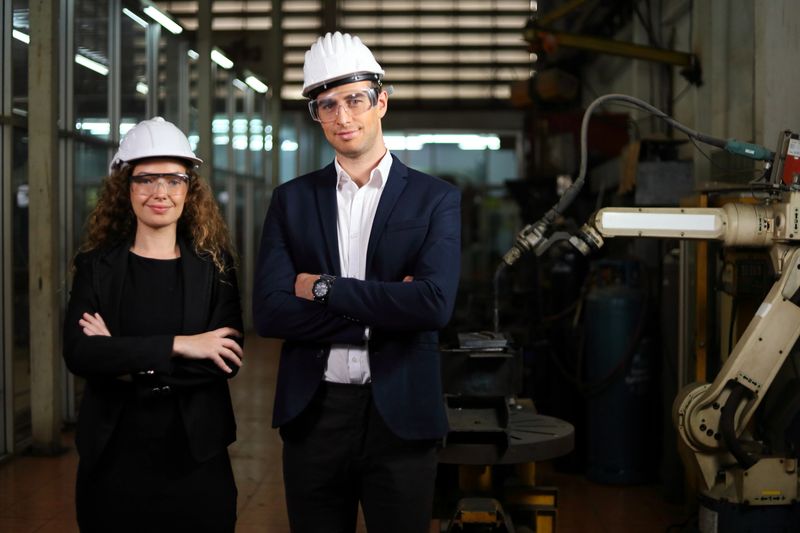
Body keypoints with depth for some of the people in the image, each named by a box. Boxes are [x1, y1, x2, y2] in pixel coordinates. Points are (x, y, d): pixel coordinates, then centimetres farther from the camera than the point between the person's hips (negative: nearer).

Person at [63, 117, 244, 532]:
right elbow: (77, 353, -13)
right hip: (113, 457, 0)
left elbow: (226, 362, -9)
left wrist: (129, 363, -14)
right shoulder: (96, 266, 1)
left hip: (197, 460, 0)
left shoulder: (213, 265, 2)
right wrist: (175, 345, -19)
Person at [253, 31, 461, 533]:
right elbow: (269, 312, -7)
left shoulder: (435, 198, -2)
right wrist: (385, 309, -13)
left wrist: (323, 288, -13)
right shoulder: (292, 199, 4)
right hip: (313, 412, 2)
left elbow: (435, 303, -17)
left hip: (401, 414, -2)